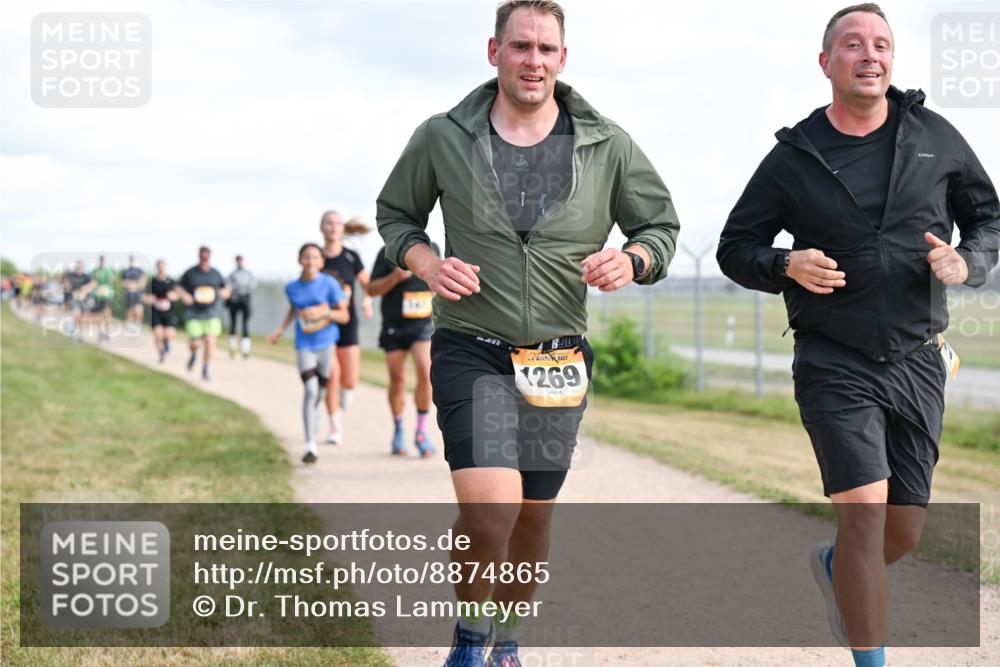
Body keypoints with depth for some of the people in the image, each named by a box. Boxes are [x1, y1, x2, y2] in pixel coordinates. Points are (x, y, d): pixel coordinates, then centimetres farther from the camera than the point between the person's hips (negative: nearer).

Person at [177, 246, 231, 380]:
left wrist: (220, 294, -6)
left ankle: (205, 371, -1)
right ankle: (194, 354, 35)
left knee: (210, 341, -11)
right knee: (193, 343, -3)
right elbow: (179, 287, 9)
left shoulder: (216, 274, 4)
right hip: (194, 313, -1)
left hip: (212, 314, 1)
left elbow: (226, 289, 16)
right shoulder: (190, 273, -2)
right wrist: (184, 295, -12)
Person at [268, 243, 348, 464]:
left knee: (320, 390, 12)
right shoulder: (292, 288, 0)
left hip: (327, 344, 0)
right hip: (305, 346, 0)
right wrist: (281, 329, 14)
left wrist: (323, 313, -20)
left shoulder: (329, 284, -8)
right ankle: (310, 446, -16)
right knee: (310, 390, -15)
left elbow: (344, 315, -5)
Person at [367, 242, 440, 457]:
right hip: (394, 326, -1)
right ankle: (398, 430, 28)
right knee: (397, 380, 5)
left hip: (424, 324, 1)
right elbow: (372, 289, -2)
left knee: (426, 371, -19)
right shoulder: (388, 252, -3)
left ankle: (421, 431, -8)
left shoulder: (432, 249, 7)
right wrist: (395, 277, -17)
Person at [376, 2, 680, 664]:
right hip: (471, 353, -2)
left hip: (558, 361, 3)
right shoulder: (443, 138, -2)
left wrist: (631, 260, -12)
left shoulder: (607, 145, 0)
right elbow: (395, 215, 12)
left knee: (534, 516, 14)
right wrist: (427, 264, -9)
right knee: (489, 508, -21)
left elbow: (662, 226, 10)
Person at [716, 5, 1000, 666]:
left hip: (917, 363, 3)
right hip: (835, 364, -3)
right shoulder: (793, 158, -1)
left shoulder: (934, 137, 4)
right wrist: (787, 267, -14)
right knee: (865, 509, -17)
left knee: (904, 531, 9)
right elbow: (735, 248, 7)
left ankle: (833, 566, 43)